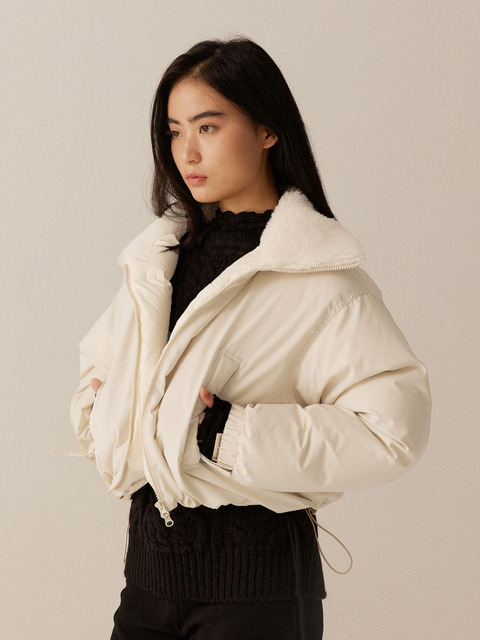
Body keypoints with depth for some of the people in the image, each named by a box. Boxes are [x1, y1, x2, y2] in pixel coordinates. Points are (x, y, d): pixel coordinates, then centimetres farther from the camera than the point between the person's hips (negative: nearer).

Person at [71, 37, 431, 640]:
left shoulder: (319, 274, -11)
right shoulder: (160, 255, 9)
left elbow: (391, 429, -20)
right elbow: (102, 361, 24)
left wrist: (233, 433, -21)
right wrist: (97, 409, 2)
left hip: (252, 571, -5)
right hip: (150, 555, 5)